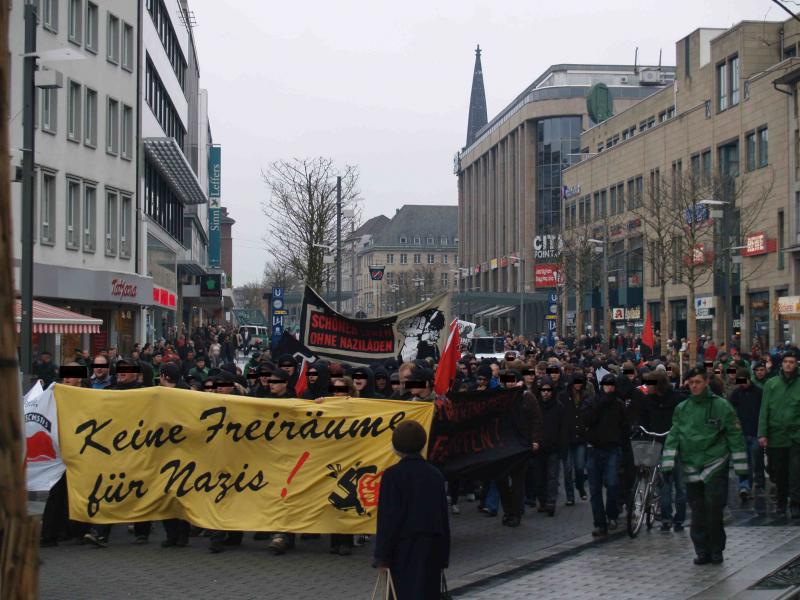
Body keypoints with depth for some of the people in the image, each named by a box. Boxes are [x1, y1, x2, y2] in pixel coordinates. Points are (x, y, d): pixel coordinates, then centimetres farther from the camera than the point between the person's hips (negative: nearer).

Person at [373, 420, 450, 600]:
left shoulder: (393, 475, -11)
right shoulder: (435, 474, 5)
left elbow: (389, 517, -13)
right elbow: (443, 516, 8)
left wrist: (382, 556, -8)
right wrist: (444, 556, 15)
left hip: (405, 547, -5)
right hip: (432, 546, 5)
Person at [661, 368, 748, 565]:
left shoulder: (721, 405, -1)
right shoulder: (681, 408, 10)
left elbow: (735, 435, 1)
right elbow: (673, 436, 10)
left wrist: (740, 466, -1)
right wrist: (667, 464, 2)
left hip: (715, 465, -4)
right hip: (692, 467, 4)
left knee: (714, 509, -7)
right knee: (697, 511, 5)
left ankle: (716, 550, 6)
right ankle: (702, 550, 12)